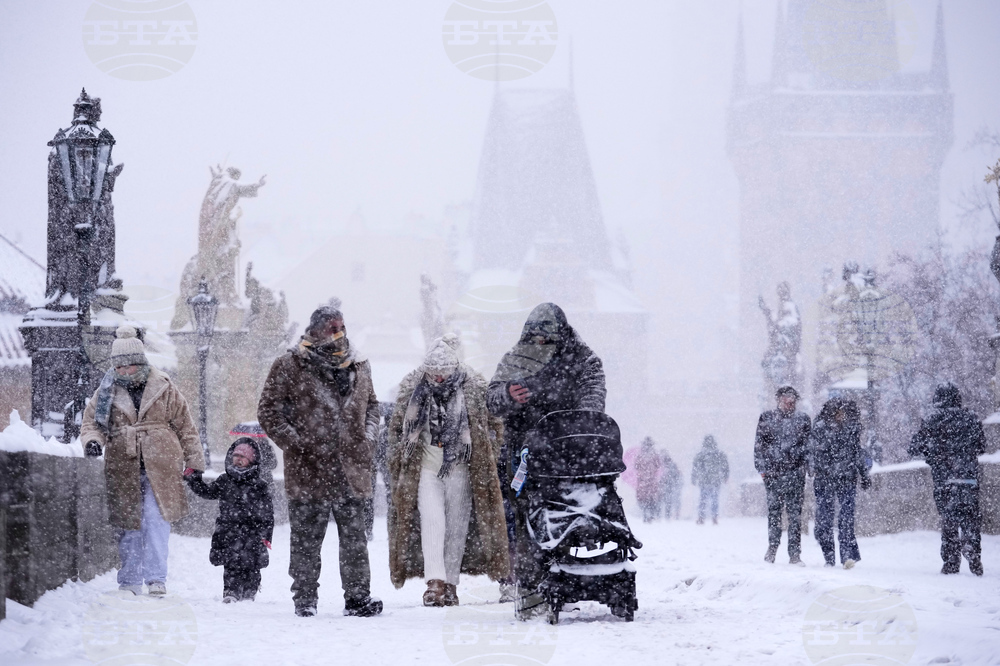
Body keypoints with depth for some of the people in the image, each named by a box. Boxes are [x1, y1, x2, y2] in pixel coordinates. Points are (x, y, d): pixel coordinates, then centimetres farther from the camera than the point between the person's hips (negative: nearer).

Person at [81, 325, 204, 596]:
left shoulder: (164, 389, 4)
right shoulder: (107, 392, 8)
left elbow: (185, 426, 9)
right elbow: (90, 421, 14)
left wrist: (194, 462, 9)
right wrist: (92, 440, -10)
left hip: (160, 466, -2)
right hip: (122, 468, 2)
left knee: (156, 520, -12)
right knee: (129, 524, 5)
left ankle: (156, 579, -9)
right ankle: (129, 582, 13)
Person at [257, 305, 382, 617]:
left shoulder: (359, 367, 12)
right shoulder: (289, 367, -3)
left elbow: (371, 405, 26)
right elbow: (269, 412, -1)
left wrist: (368, 438, 10)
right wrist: (296, 443, -10)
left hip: (351, 471, 4)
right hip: (308, 473, -4)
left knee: (355, 539, 6)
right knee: (306, 540, 2)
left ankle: (358, 597, 11)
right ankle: (305, 599, 10)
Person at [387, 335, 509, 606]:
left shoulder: (473, 388, -1)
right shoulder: (412, 389, 2)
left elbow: (491, 424, 9)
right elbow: (397, 428, 13)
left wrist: (485, 462, 4)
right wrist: (398, 465, 11)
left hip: (460, 465, 0)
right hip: (425, 464, 0)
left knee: (458, 523, 3)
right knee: (431, 520, -15)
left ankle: (451, 584, 11)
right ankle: (435, 582, -21)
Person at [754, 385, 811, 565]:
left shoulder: (802, 419, 11)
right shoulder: (767, 418, 10)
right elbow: (759, 444, 8)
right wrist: (762, 467, -1)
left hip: (795, 471, 0)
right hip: (773, 471, 0)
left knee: (795, 513, -3)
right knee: (774, 511, 1)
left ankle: (794, 553, -2)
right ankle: (772, 547, 14)